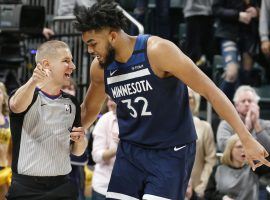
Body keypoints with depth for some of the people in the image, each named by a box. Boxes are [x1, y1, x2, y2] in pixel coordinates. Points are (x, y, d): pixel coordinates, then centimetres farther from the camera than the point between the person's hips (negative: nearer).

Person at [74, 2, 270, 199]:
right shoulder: (99, 68, -2)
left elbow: (210, 91, -19)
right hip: (130, 151, 6)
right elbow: (89, 109, 20)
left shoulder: (158, 51, -20)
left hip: (171, 153, -6)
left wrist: (247, 139, -21)